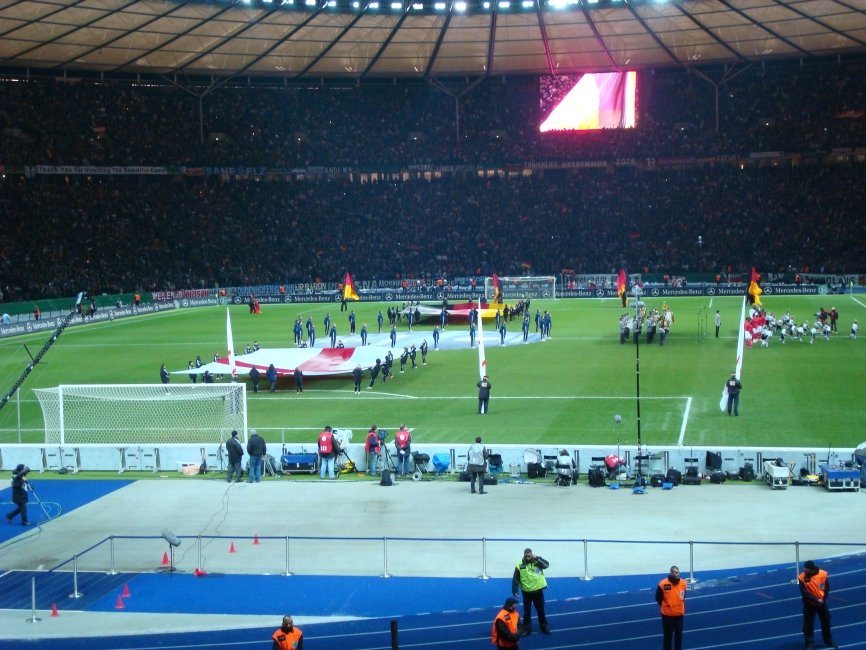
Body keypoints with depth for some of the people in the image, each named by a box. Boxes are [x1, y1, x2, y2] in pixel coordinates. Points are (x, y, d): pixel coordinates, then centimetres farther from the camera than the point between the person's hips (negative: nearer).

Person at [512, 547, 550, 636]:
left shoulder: (537, 562, -3)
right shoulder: (520, 565, -10)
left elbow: (547, 564, -17)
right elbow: (515, 579, -7)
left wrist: (537, 558, -24)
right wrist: (514, 591, -11)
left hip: (538, 591, 1)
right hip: (527, 592, -1)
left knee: (541, 610, 14)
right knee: (527, 612, 8)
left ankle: (544, 627, 27)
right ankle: (527, 629, 18)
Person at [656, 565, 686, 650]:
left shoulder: (683, 583, -6)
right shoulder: (663, 584, -19)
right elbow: (658, 598, -4)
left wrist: (681, 607, 12)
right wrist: (665, 606, 1)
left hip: (679, 614, 4)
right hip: (667, 615, -4)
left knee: (679, 635, 14)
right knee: (668, 636, 5)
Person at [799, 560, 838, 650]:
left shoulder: (823, 574, -15)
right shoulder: (802, 578, -21)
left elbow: (826, 588, -4)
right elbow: (805, 593, -19)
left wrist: (823, 599, -13)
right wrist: (816, 601, -21)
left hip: (821, 602, 2)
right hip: (809, 604, -2)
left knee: (826, 621, 16)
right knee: (808, 624, 0)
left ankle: (829, 641, 35)